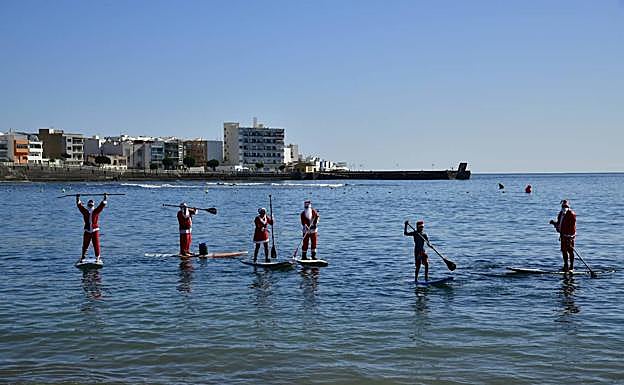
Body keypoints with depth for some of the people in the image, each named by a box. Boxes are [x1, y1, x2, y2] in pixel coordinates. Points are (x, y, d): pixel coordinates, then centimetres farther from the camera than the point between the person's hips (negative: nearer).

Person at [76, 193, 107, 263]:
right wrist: (78, 199, -13)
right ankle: (82, 258, 20)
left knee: (96, 245, -2)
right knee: (85, 245, 7)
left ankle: (98, 258, 4)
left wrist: (105, 198, -14)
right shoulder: (84, 211, 5)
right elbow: (79, 206, -2)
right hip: (87, 231, 1)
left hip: (95, 231, -1)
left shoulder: (96, 211, 3)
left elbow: (101, 205, -4)